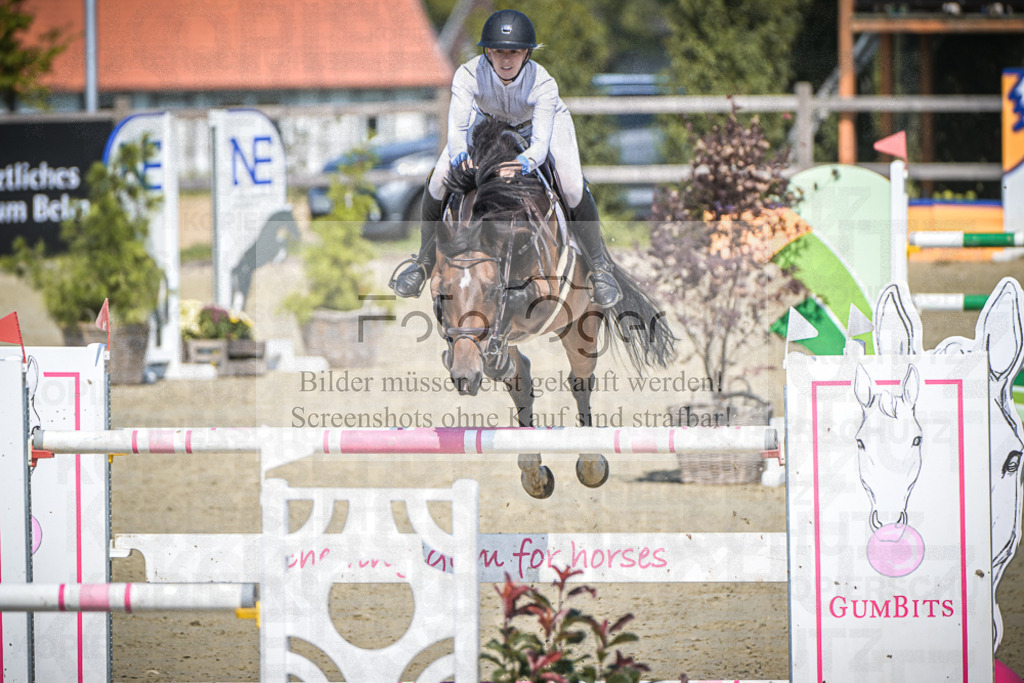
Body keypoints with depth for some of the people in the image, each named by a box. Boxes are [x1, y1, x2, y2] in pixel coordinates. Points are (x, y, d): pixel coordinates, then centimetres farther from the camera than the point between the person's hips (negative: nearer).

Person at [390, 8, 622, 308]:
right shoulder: (469, 75, -37)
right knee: (438, 182, -12)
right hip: (489, 119, 2)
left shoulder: (543, 83, -40)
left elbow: (541, 142, -46)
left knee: (574, 190, -23)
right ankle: (424, 262, 11)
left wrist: (526, 162, -69)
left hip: (545, 119, -2)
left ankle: (600, 267, 0)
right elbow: (457, 128, -39)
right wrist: (459, 153, -62)